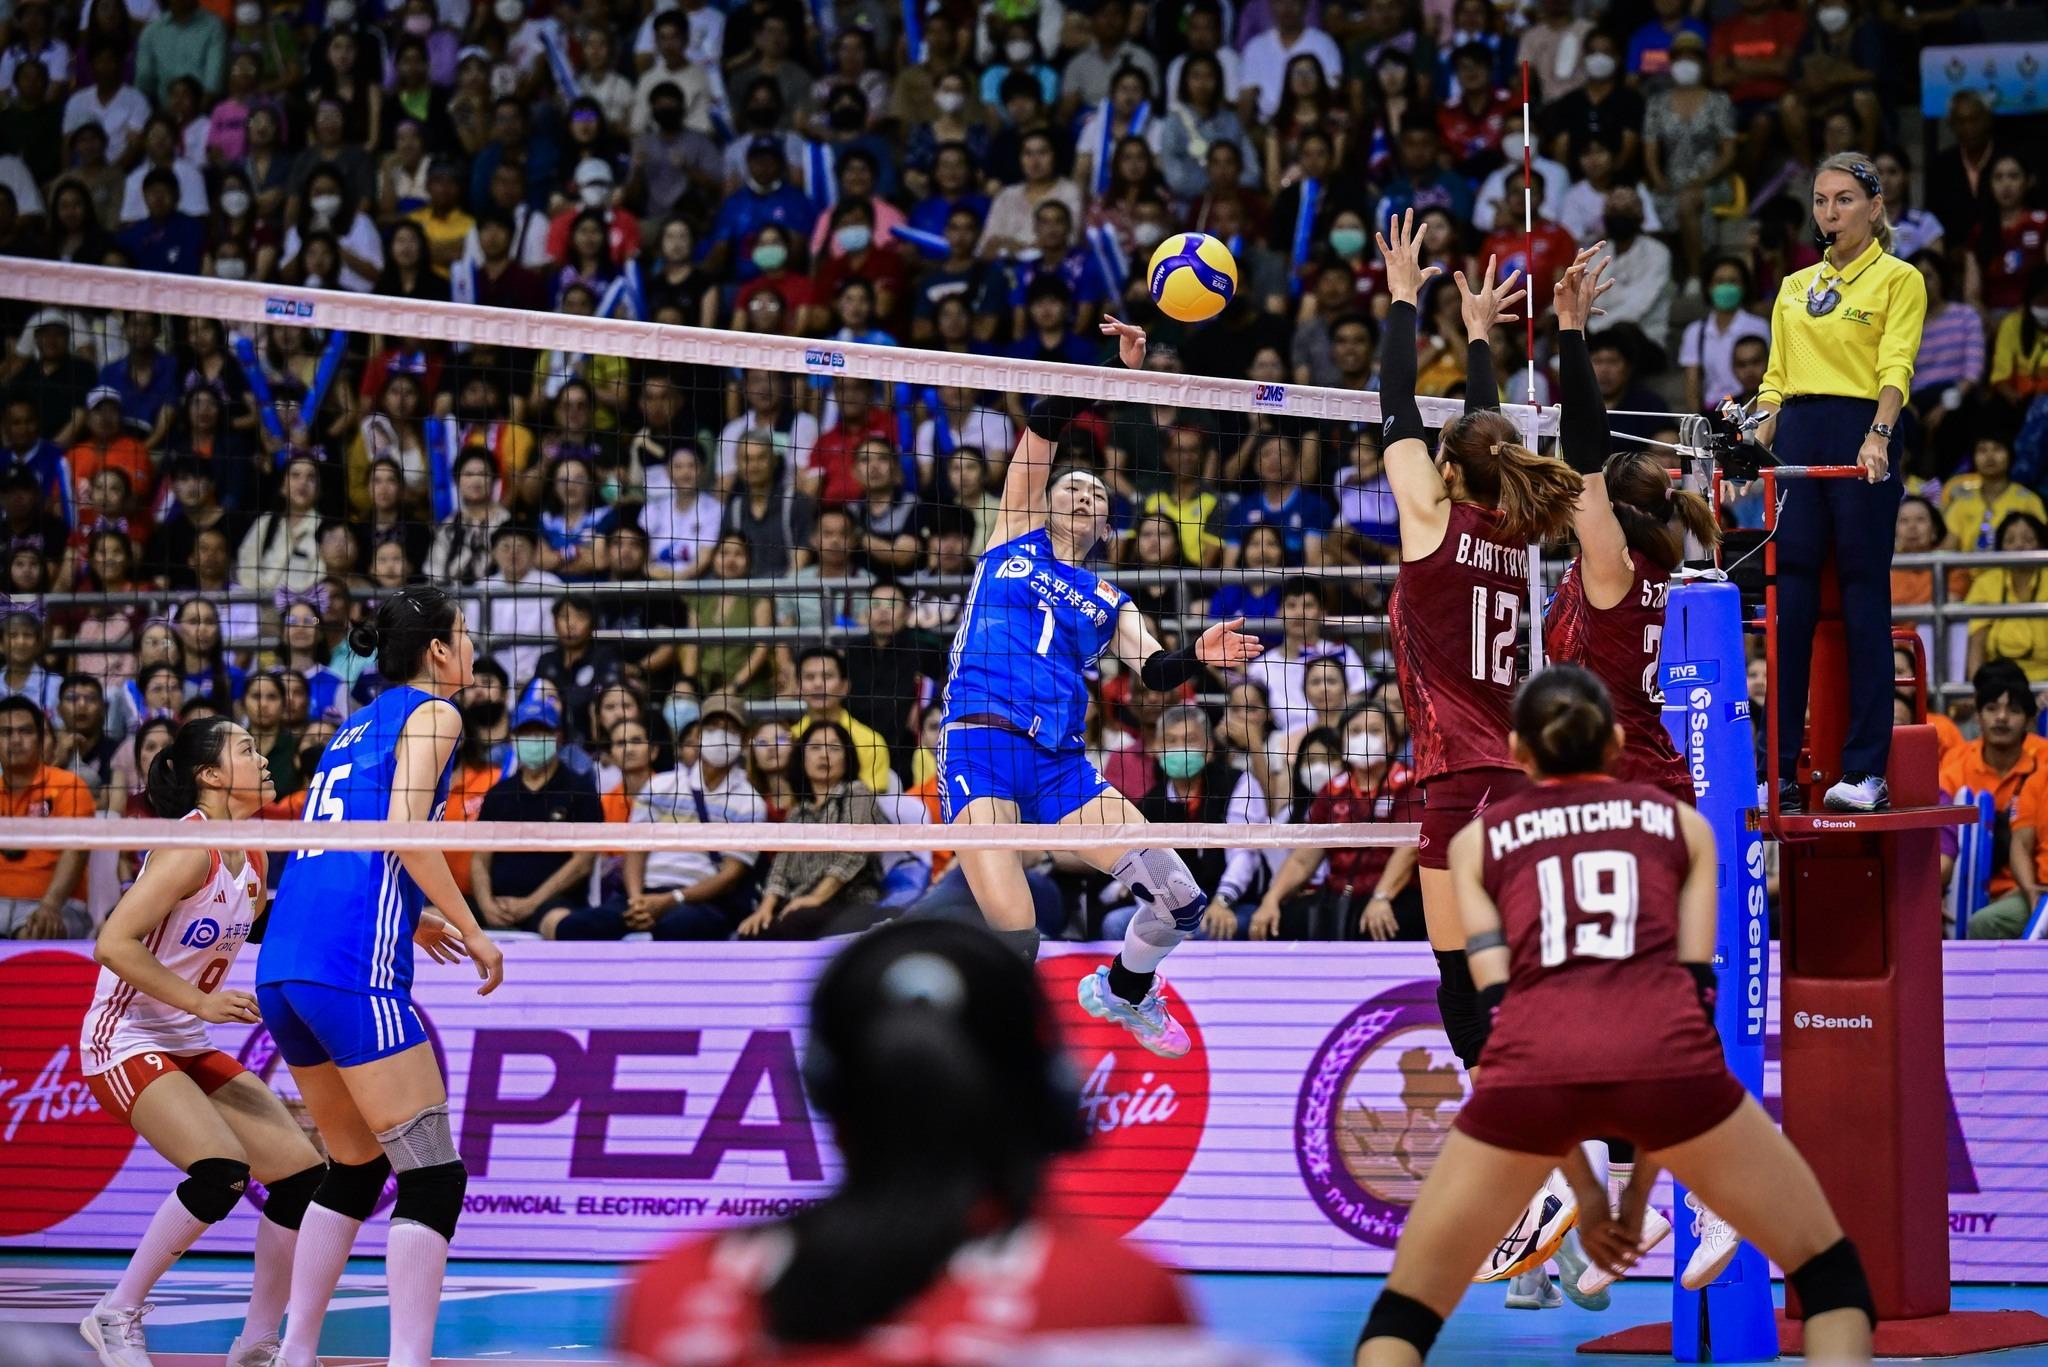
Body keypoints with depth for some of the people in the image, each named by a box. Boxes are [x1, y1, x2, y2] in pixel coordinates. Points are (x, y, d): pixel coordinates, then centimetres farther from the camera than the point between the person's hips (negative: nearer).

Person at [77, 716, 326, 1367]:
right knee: (222, 1172, -28)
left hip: (191, 1047, 9)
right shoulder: (189, 849, -19)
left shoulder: (251, 858, 6)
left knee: (304, 1177, -2)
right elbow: (112, 945, -24)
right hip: (125, 1042, -9)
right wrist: (202, 1002, -25)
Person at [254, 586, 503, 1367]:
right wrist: (472, 932, -5)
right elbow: (402, 829, -11)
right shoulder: (430, 712, 2)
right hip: (353, 969, -8)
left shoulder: (355, 727, 24)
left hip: (281, 971, 8)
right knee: (433, 1178, -8)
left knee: (353, 1173, 19)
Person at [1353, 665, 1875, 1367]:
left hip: (1533, 1064, 0)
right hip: (1664, 1055, 0)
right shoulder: (1682, 822, 28)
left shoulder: (1477, 840, 26)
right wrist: (1641, 1179, 21)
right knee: (1830, 1273, 19)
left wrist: (1583, 1187, 18)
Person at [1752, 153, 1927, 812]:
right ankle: (1780, 768, 1)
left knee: (1864, 598, -4)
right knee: (1788, 598, 0)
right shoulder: (1794, 287, 19)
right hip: (1797, 436, 5)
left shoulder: (1898, 279, 3)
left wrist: (1878, 436, -25)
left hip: (1862, 436, -5)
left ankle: (1866, 770, -2)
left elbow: (1896, 367, -10)